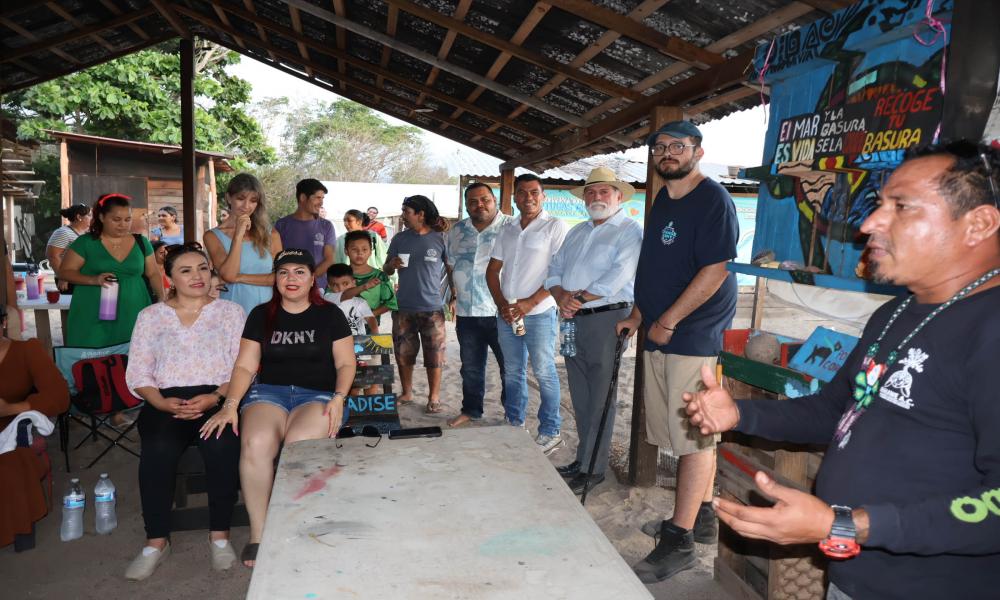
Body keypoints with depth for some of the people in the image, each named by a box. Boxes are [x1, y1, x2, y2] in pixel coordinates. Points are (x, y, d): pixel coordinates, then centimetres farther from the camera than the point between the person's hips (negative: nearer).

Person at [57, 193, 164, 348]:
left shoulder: (141, 242, 8)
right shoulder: (86, 242, 0)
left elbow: (153, 274, 12)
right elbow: (64, 272, 1)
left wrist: (162, 299, -2)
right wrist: (93, 280, -16)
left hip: (133, 316, 2)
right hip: (93, 317, -2)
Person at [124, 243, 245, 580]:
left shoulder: (231, 312, 12)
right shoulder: (151, 316, 16)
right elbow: (137, 374, 8)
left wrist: (214, 398, -15)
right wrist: (163, 403, -11)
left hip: (218, 400, -1)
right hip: (166, 401, 1)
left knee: (222, 446, -32)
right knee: (159, 449, -30)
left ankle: (220, 535, -14)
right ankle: (156, 541, -13)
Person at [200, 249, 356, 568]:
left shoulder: (329, 314, 9)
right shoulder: (261, 315, 14)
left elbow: (346, 363, 6)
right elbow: (245, 366, 9)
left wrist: (338, 399, -11)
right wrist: (230, 405, -7)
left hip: (318, 395, -1)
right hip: (268, 392, 2)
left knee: (296, 447, -33)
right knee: (255, 443, -31)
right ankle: (257, 533, -17)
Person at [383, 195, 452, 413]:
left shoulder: (440, 238, -2)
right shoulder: (400, 238, 6)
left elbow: (450, 269, 4)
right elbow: (386, 271, 11)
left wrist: (455, 296, -5)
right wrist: (392, 265, -11)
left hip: (432, 307, -3)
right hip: (403, 307, 3)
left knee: (434, 355, 2)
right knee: (403, 354, 12)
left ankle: (434, 397, 15)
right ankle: (406, 393, 28)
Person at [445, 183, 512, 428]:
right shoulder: (457, 231, 9)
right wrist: (455, 296, 16)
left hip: (501, 312, -5)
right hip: (467, 313, 5)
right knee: (470, 368, 17)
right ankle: (471, 410, 34)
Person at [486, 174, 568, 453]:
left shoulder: (555, 227, -5)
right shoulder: (507, 230, 13)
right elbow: (492, 270, 13)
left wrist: (530, 303, -16)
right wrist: (501, 304, -2)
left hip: (539, 313, -5)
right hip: (506, 314, 6)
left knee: (544, 373, 0)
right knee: (513, 373, 14)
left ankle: (550, 432, 13)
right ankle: (514, 425, 28)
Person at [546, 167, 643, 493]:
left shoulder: (630, 230, -4)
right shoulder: (577, 232, 19)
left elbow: (618, 276, -17)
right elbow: (555, 269, 14)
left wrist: (578, 298, -14)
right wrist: (562, 297, -6)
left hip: (607, 317, -7)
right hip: (573, 320, 7)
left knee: (600, 399, -1)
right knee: (580, 397, 12)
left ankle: (592, 468, 9)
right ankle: (584, 460, 23)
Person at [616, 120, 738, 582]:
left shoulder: (713, 199, -11)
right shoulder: (662, 201, 16)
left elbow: (714, 270, -19)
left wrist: (667, 322, -17)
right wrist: (639, 314, 15)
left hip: (695, 335, -9)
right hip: (661, 334, 9)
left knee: (695, 438, -2)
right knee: (695, 435, 17)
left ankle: (679, 541, 5)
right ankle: (702, 517, 30)